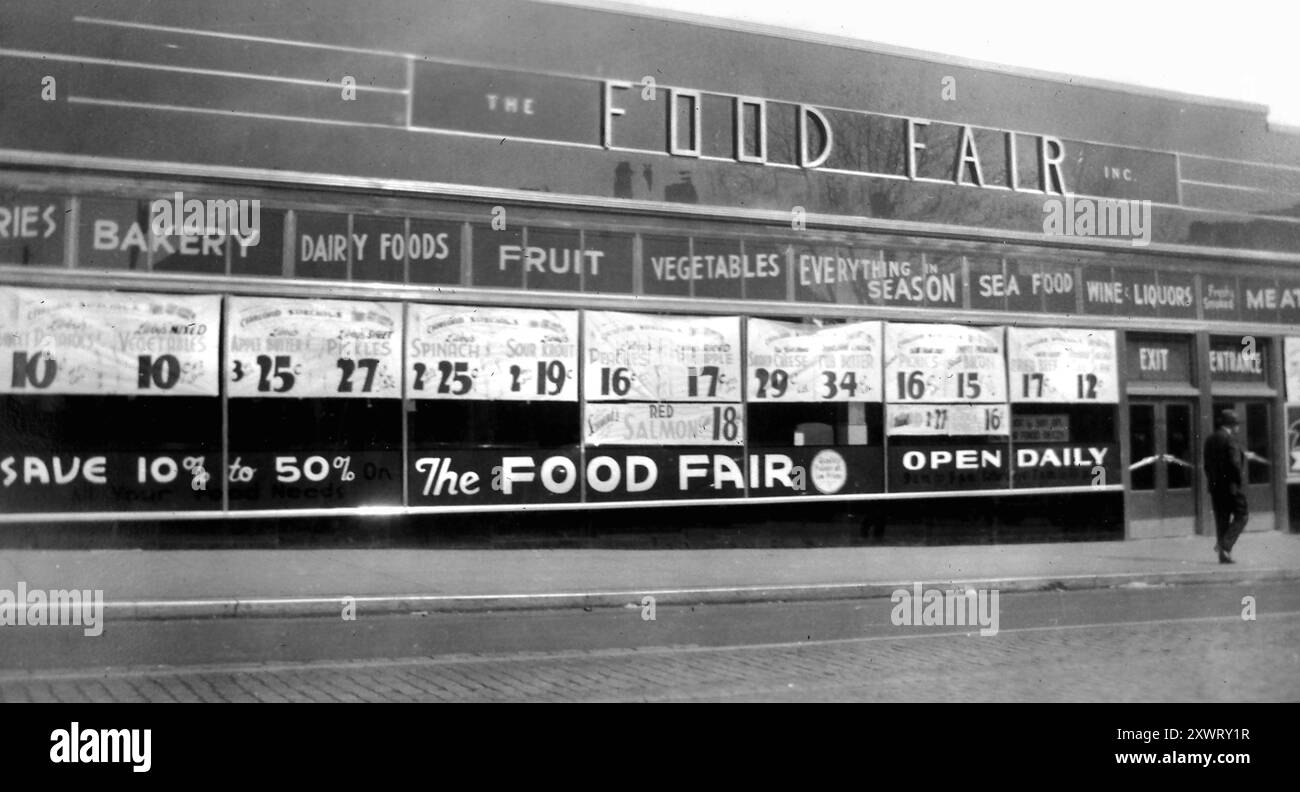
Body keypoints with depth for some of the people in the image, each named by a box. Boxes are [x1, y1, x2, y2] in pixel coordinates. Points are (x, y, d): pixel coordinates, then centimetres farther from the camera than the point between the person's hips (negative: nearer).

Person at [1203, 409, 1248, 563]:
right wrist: (1240, 481, -9)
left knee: (1221, 519, 10)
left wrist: (1211, 482, 15)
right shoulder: (1230, 439, -13)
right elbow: (1235, 463, -19)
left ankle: (1223, 555, 10)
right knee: (1242, 515, 6)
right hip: (1231, 485, -7)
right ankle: (1225, 545, -9)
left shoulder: (1209, 440, 11)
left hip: (1215, 486, 7)